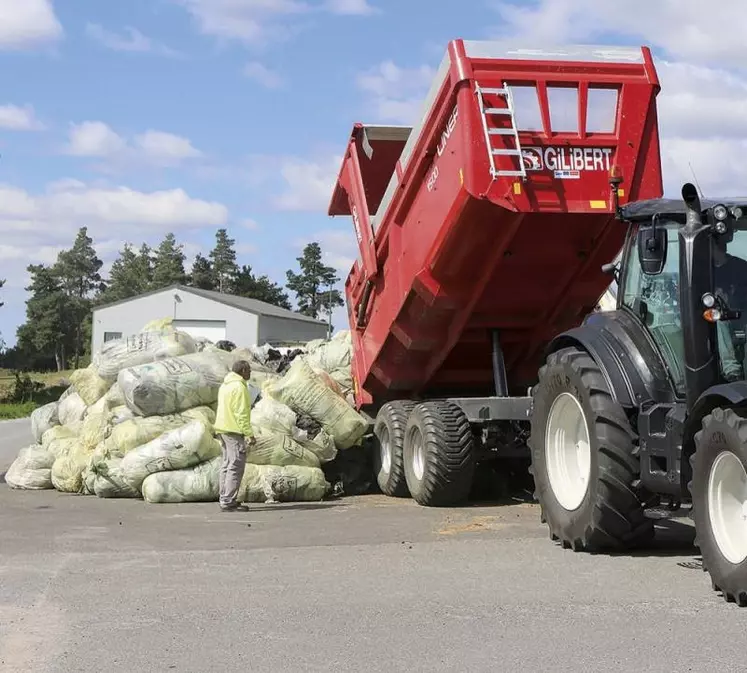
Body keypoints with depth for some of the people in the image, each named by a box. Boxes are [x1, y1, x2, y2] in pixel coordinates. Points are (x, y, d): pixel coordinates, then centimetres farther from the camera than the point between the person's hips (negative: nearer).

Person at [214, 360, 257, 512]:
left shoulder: (225, 385, 16)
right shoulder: (239, 387, -14)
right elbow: (241, 414, -19)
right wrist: (250, 434, -18)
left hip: (222, 429, 10)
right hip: (234, 430, -10)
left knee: (227, 464, 14)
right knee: (236, 466, -9)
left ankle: (225, 499, 16)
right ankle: (228, 502, -11)